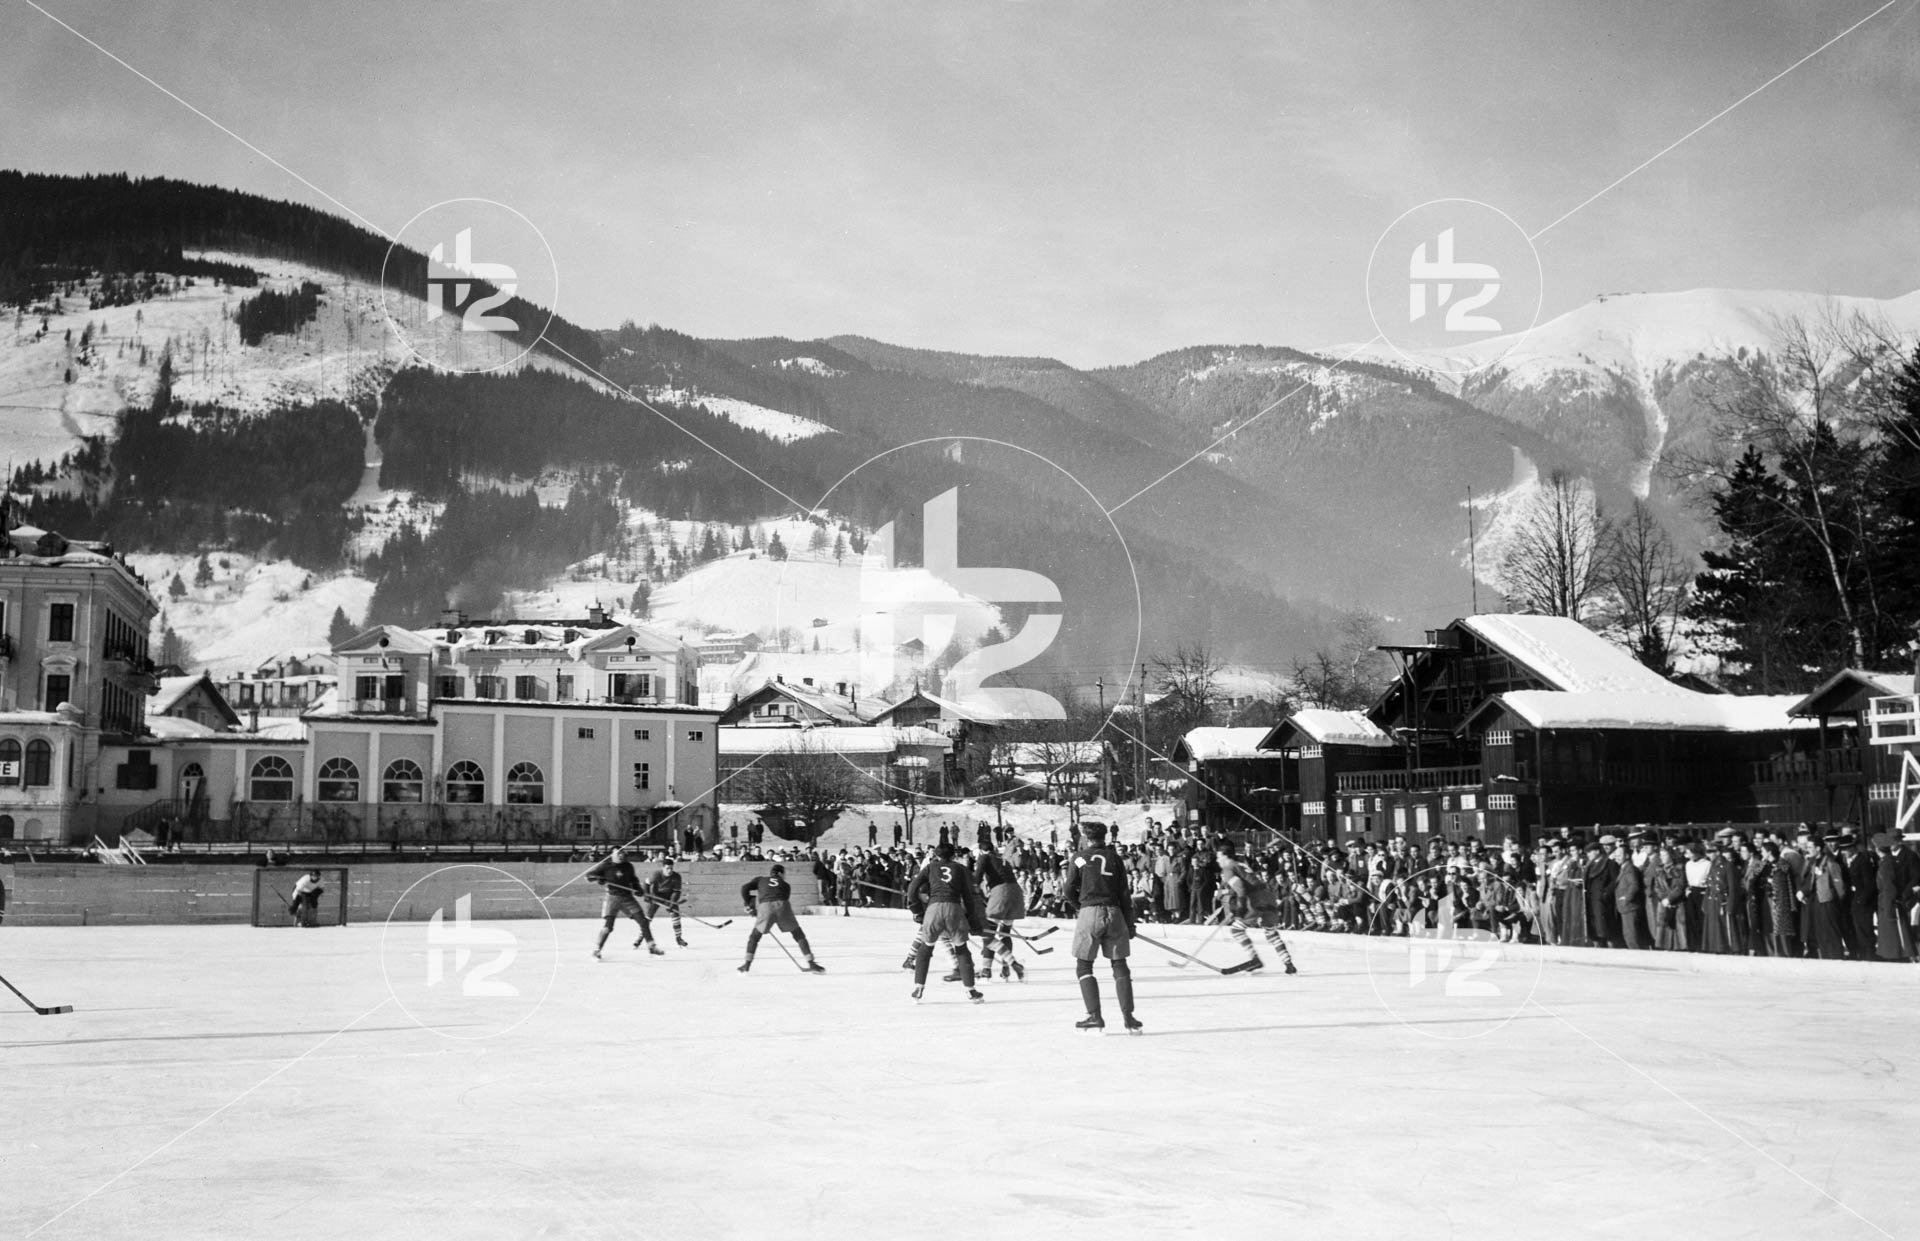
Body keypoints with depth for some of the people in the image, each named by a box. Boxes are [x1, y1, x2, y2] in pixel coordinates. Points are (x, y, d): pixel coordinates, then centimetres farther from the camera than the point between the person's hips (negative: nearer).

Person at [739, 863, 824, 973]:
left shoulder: (761, 880, 30)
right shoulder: (786, 885, 30)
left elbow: (745, 888, 18)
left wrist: (748, 904, 28)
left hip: (766, 907, 0)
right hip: (782, 906, 0)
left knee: (754, 936, 21)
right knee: (799, 935, 13)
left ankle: (747, 964, 13)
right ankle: (811, 964, 7)